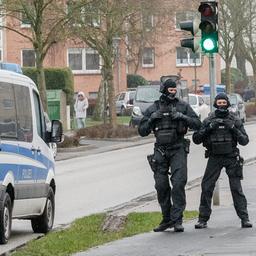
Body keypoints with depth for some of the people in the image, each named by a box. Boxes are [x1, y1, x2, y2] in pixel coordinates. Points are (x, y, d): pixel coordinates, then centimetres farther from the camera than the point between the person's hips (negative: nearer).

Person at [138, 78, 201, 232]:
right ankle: (167, 219, 14)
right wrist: (151, 119, -8)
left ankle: (177, 220, -11)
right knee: (161, 185, 1)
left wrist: (182, 117, -15)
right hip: (160, 150, 2)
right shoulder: (153, 109, 7)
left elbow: (197, 124, -1)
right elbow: (142, 131, 8)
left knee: (179, 183, -13)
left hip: (178, 150, -2)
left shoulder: (182, 106, 4)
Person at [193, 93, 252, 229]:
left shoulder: (234, 120, 2)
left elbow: (245, 141, -2)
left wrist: (233, 129, -17)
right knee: (206, 187, -6)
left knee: (236, 188, -6)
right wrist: (208, 128, -15)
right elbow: (196, 139, -1)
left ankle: (244, 218, -2)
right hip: (214, 158, 1)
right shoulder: (208, 121, 3)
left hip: (231, 158, -1)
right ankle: (203, 219, 2)